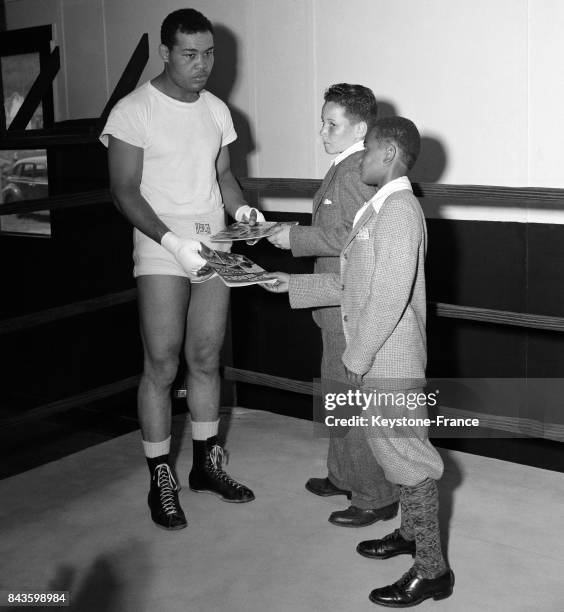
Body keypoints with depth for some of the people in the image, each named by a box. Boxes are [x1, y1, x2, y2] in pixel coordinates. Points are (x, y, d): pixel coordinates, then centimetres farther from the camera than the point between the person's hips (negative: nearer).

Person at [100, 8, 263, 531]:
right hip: (161, 253, -5)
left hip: (213, 248, 5)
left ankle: (206, 463, 26)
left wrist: (241, 208, -5)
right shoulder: (134, 111, -8)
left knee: (206, 360, 11)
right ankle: (160, 481, 11)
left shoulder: (217, 110, 10)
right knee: (162, 367, -2)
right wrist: (174, 241, -23)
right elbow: (124, 190, -11)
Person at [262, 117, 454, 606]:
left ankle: (432, 570, 11)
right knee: (397, 447, 21)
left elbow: (389, 297, -25)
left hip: (390, 360, -10)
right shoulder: (381, 208, 12)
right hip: (381, 360, 10)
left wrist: (357, 357, -19)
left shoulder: (398, 209, -19)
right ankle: (411, 533, 39)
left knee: (407, 455, -1)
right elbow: (353, 283, 16)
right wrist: (293, 285, 14)